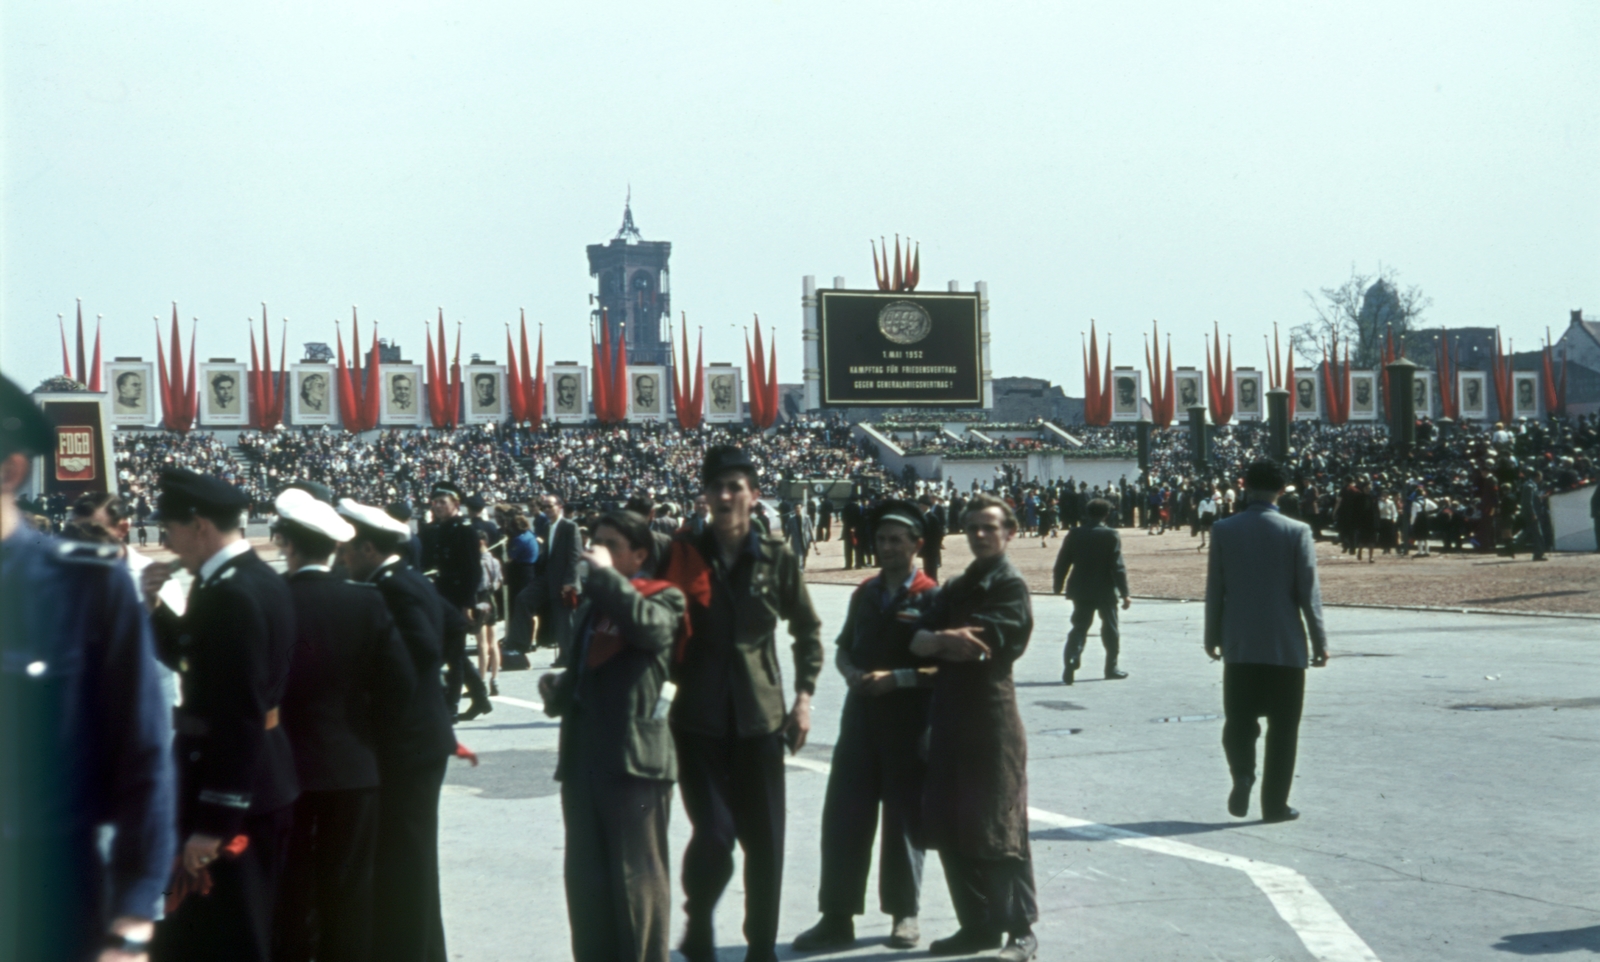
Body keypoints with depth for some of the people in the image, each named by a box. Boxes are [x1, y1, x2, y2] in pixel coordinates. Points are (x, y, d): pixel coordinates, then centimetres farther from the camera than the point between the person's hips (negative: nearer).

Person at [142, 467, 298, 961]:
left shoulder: (231, 595, -22)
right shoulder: (258, 579, 10)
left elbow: (238, 717, -26)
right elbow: (194, 659, 19)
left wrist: (213, 820, -24)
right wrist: (156, 606, 4)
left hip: (231, 791, -10)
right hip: (264, 781, 10)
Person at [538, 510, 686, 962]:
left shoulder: (663, 598, 0)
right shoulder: (591, 605, 22)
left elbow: (651, 625, -24)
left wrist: (606, 574, -16)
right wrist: (558, 692, 8)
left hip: (633, 756, -7)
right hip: (582, 757, 7)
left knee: (636, 877, -4)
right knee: (585, 877, 9)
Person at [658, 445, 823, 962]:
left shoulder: (777, 558, 2)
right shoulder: (682, 554, 0)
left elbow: (808, 631, 12)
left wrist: (804, 696, 6)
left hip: (761, 716, 1)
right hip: (699, 719, -1)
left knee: (765, 842, 5)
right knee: (714, 834, -11)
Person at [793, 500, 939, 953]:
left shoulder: (932, 597, -6)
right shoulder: (865, 593, 11)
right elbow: (844, 649, 18)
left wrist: (896, 678, -18)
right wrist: (852, 674, -3)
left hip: (908, 723, -5)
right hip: (860, 715, 5)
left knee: (903, 818, 5)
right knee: (843, 816, 2)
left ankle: (904, 914, 18)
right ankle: (837, 917, 9)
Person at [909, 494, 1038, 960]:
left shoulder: (1010, 585, -6)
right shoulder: (957, 586, 17)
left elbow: (982, 646, -16)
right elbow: (919, 641, 5)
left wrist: (941, 639, -1)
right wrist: (944, 639, -16)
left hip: (991, 718, -8)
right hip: (950, 716, 8)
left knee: (998, 831, -5)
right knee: (949, 828, 9)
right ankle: (978, 924, 20)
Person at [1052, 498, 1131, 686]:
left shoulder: (1074, 534, -1)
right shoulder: (1111, 536, -10)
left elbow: (1062, 563, 1)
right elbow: (1117, 567, -12)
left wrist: (1058, 586, 12)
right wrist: (1125, 593, -8)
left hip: (1081, 591, 2)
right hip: (1105, 591, -2)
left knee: (1079, 628, 5)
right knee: (1110, 629, 13)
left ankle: (1070, 663, -15)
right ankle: (1111, 667, 20)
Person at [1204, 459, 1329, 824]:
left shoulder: (1223, 530, -2)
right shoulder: (1296, 532, -7)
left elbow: (1214, 588, 2)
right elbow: (1309, 592, -5)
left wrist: (1212, 636, 13)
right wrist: (1319, 641, 5)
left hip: (1239, 644, 1)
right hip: (1286, 645, -1)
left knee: (1238, 721, 12)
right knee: (1282, 728, 7)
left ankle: (1242, 773, -13)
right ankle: (1275, 804, 8)